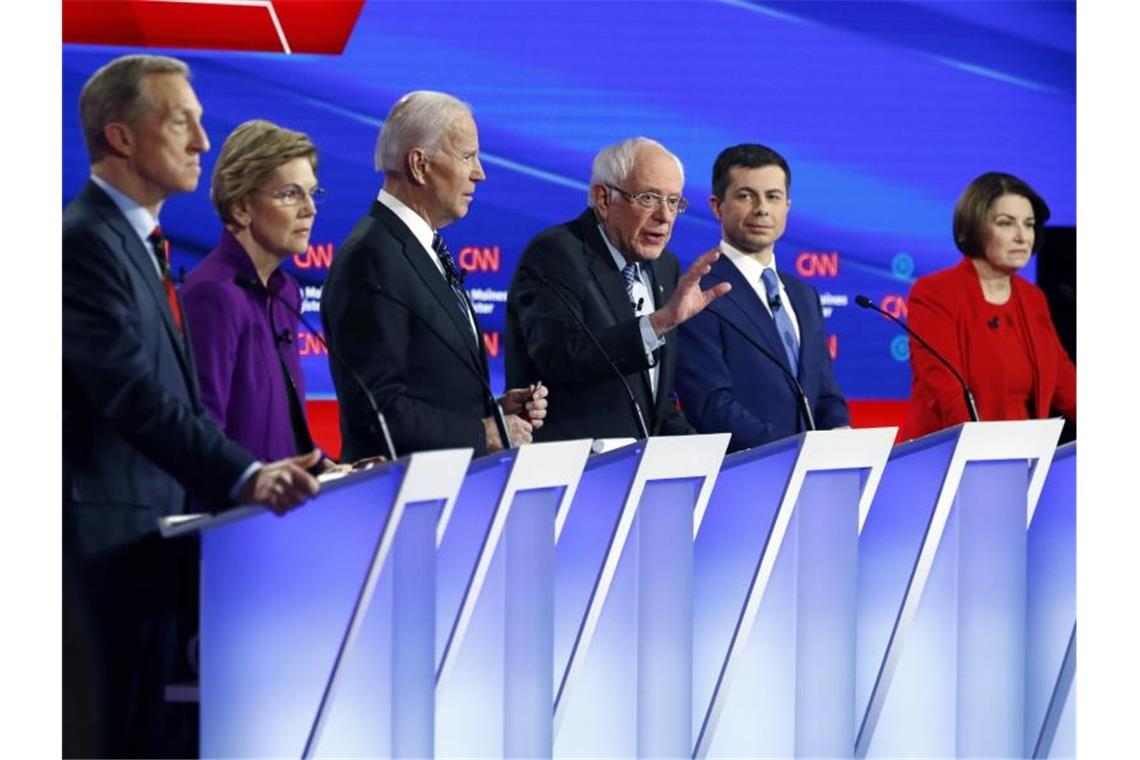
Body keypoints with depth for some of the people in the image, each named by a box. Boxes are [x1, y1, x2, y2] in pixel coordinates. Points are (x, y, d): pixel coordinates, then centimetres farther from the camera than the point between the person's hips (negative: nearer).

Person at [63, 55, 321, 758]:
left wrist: (257, 474, 11)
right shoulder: (85, 240, -14)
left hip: (152, 537, 10)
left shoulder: (139, 242, 18)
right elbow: (132, 395, -24)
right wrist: (244, 477, -31)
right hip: (104, 541, -10)